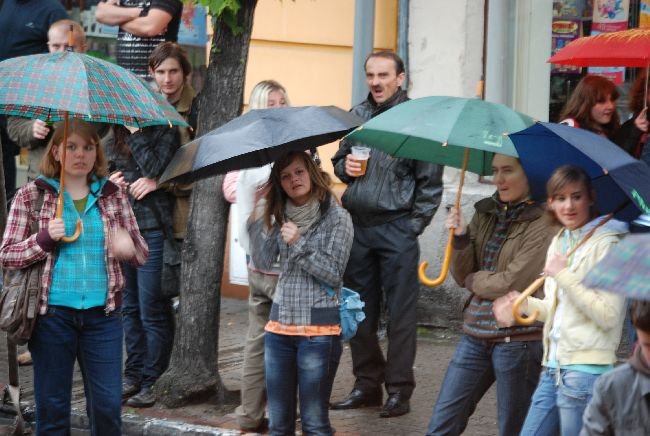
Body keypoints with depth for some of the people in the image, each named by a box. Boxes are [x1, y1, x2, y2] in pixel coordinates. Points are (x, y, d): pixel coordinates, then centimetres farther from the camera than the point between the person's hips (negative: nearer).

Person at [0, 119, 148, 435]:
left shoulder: (113, 195, 8)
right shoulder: (32, 195, 2)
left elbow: (141, 254, 10)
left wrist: (129, 248, -14)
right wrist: (45, 239, -17)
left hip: (103, 314, 2)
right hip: (53, 314, -2)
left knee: (108, 407, 1)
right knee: (52, 407, 5)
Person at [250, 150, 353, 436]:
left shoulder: (337, 218, -5)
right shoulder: (280, 218, 9)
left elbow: (333, 273, -10)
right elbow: (264, 262, 0)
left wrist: (299, 244, -17)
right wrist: (255, 220, -7)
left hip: (319, 329, -5)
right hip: (279, 326, 5)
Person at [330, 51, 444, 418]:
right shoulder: (357, 115, 10)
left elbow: (430, 180, -5)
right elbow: (339, 158, 23)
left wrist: (415, 224, -8)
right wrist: (344, 166, 0)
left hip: (397, 228, -5)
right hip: (358, 224, 5)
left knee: (400, 312, -1)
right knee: (361, 310, 10)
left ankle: (399, 389, 5)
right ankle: (367, 384, 20)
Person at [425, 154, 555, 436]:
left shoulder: (542, 222, -12)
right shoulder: (485, 213, 9)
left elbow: (514, 282, -18)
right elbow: (462, 275, 9)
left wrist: (474, 281, -1)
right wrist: (460, 238, -8)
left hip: (518, 339, -7)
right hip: (475, 335, 7)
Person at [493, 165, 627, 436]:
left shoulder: (606, 244, -10)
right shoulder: (559, 242, 15)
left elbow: (608, 315, -18)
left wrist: (563, 276, -15)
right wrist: (526, 304, 8)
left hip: (586, 370, -8)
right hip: (553, 367, 8)